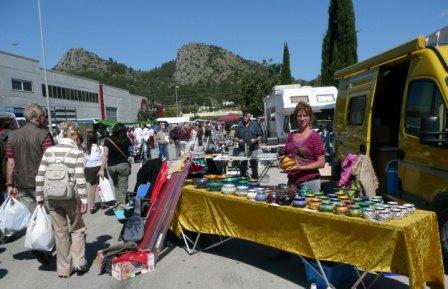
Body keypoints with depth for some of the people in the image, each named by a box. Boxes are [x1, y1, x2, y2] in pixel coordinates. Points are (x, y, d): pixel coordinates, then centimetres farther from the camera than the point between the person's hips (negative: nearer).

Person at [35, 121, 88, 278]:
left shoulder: (49, 150, 1)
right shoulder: (77, 153, -9)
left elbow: (40, 177, 0)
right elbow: (80, 180, -13)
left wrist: (39, 197, 10)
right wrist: (84, 200, -6)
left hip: (51, 197, 3)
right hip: (70, 196, -3)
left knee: (60, 232, 14)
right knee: (77, 229, 19)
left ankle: (63, 269, 23)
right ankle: (78, 263, 15)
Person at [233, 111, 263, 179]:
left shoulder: (255, 124, 8)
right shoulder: (239, 125, 10)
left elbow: (260, 137, 9)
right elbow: (235, 137, 12)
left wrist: (255, 140, -11)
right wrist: (238, 140, -8)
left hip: (253, 149, -1)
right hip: (242, 149, 1)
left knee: (254, 163, -3)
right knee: (242, 163, -2)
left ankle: (255, 178, 10)